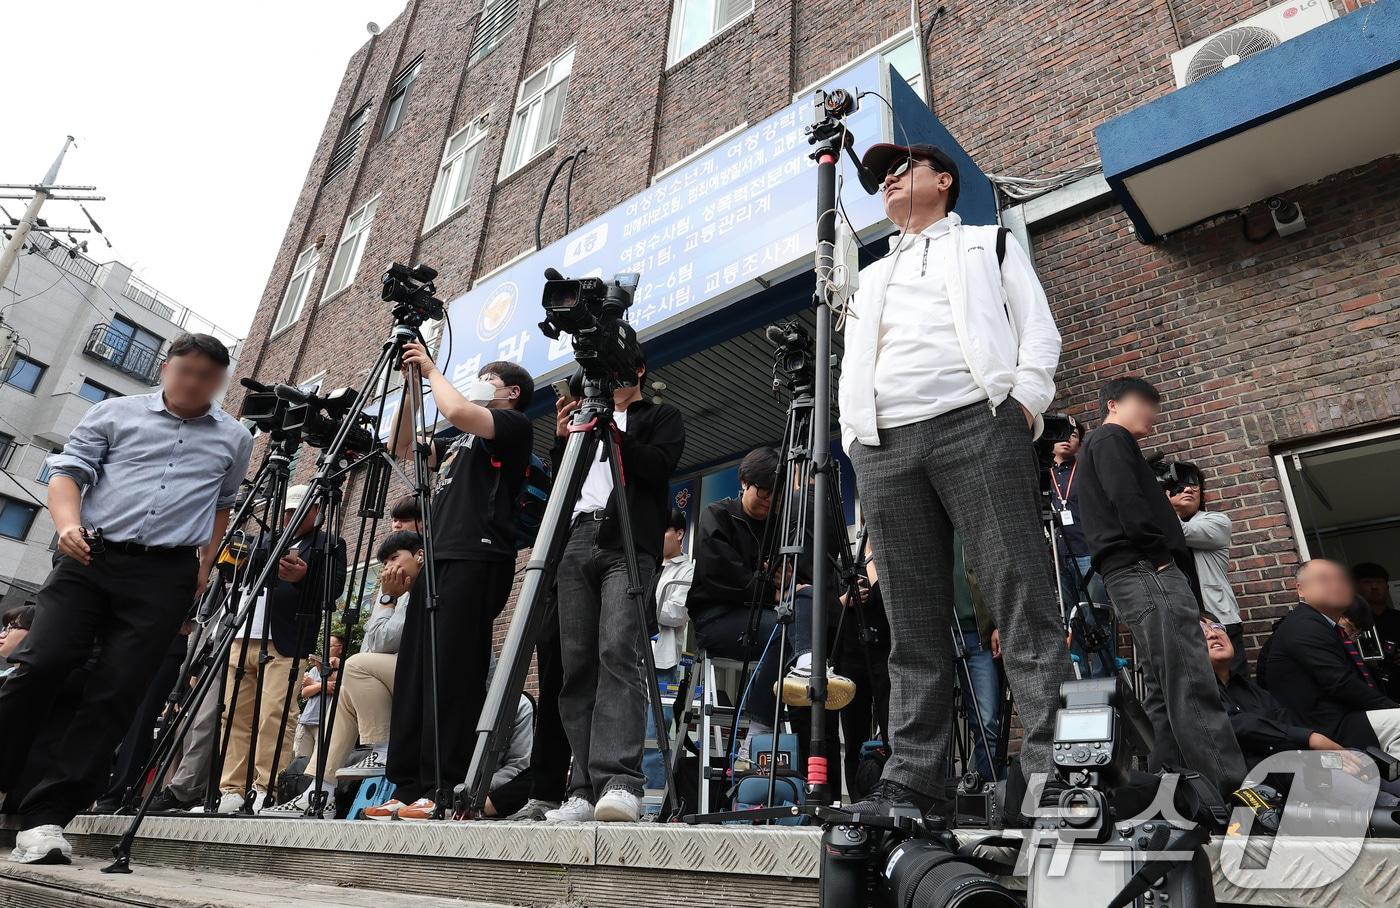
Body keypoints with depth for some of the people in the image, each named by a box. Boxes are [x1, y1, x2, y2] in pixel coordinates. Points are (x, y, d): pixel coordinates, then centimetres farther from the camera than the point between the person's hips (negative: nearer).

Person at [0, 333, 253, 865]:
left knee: (115, 694, -7)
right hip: (89, 558, 1)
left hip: (167, 576, 0)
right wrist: (69, 524, -13)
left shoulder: (234, 439, 14)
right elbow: (68, 471, 6)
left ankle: (45, 818, -5)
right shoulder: (114, 413, 12)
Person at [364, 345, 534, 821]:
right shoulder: (459, 441, 30)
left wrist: (432, 369, 4)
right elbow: (402, 447, 28)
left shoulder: (514, 424, 5)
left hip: (477, 558, -9)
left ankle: (447, 789, -11)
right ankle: (408, 786, 5)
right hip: (438, 557, 9)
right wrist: (411, 383, 22)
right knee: (415, 670, 2)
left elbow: (457, 412, -13)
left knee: (453, 671, -13)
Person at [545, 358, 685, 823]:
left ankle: (620, 781, -28)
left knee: (619, 651, -23)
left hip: (628, 544, -4)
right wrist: (562, 441, 6)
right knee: (577, 664, -4)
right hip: (576, 539, 5)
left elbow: (658, 467, 1)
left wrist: (613, 433, -8)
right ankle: (586, 789, -2)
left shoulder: (663, 417, 19)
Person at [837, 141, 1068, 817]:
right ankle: (911, 781, 0)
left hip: (977, 422, -3)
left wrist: (1024, 397, -6)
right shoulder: (871, 278, 34)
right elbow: (850, 368, 24)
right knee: (913, 623, -1)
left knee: (1021, 597, -12)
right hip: (883, 445, 3)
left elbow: (1038, 328, 12)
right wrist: (853, 435, 6)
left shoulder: (991, 244, 25)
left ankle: (1052, 769, -10)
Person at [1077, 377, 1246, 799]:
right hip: (1146, 571, -10)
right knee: (1192, 685, -17)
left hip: (1138, 576, 10)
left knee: (1165, 690, 6)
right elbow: (1128, 504, -15)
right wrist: (1162, 555, -10)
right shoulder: (1111, 439, 2)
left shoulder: (1102, 446, 31)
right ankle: (1234, 790, -21)